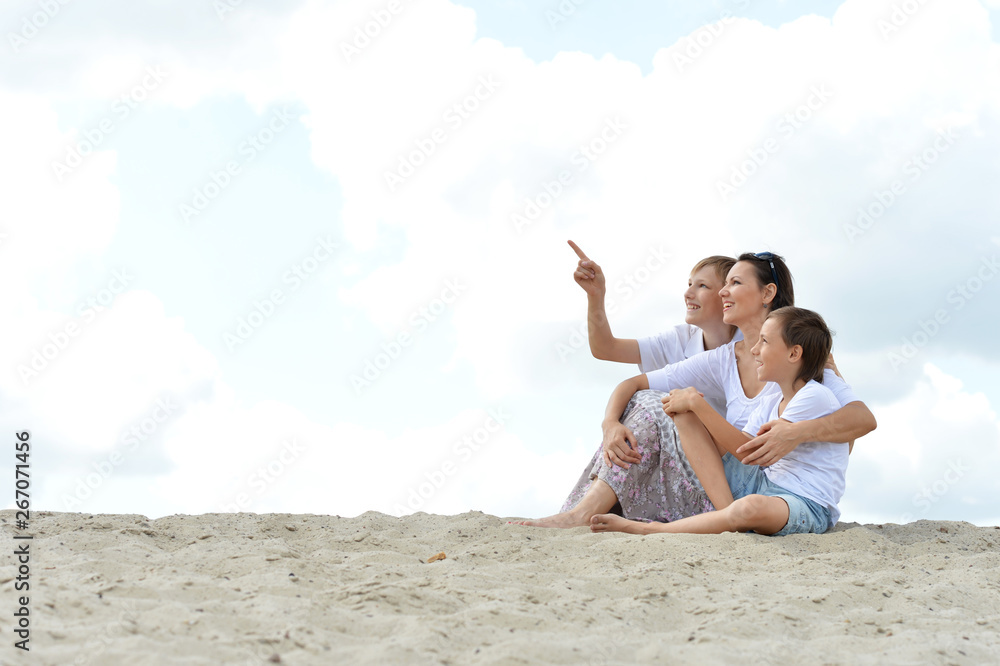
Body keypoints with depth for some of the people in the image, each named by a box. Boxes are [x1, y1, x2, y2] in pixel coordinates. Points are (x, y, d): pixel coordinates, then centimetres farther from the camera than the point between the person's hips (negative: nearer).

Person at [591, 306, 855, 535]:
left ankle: (648, 530, -30)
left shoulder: (816, 397, -13)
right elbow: (727, 450, 8)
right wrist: (693, 407, -4)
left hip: (808, 505, -8)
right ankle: (724, 509, -18)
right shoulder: (771, 402, 14)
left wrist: (699, 404, -16)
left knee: (751, 508, -46)